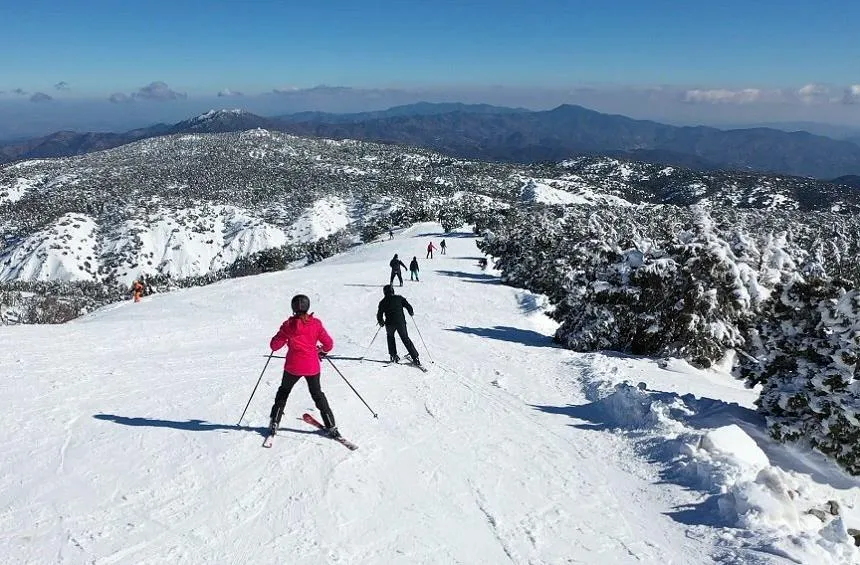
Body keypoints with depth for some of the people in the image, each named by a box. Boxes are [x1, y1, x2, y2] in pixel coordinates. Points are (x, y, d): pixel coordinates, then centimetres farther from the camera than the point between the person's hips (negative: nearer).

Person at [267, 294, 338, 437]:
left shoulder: (288, 325, -9)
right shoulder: (316, 324, -7)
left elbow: (274, 346, -4)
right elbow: (329, 344, -2)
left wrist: (285, 339, 16)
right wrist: (322, 351, 19)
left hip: (293, 367, -1)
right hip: (312, 367, 1)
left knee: (283, 392, 23)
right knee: (317, 394, 17)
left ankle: (274, 423, 21)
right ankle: (331, 427, 15)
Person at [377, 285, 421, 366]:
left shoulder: (383, 302, 6)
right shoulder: (399, 298, 5)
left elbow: (379, 315, 6)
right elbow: (408, 306, 1)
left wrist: (381, 322, 25)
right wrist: (411, 312, 21)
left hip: (390, 324, 0)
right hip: (401, 322, 0)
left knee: (390, 336, 27)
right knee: (406, 339, 9)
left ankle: (394, 355, 17)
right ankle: (415, 357, 0)